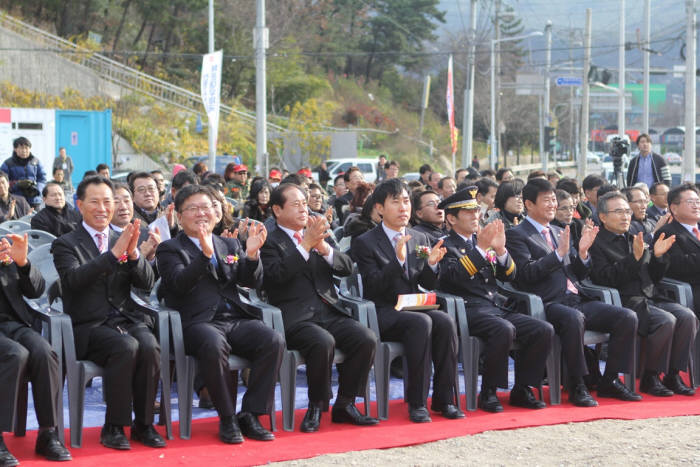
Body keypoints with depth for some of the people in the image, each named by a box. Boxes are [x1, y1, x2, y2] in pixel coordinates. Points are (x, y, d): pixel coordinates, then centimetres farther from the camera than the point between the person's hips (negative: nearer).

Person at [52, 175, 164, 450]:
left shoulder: (124, 240, 17)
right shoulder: (66, 244, 5)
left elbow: (147, 283, 5)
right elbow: (74, 279, -17)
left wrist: (133, 253, -14)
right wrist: (114, 253, -24)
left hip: (128, 320, 4)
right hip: (89, 327, -4)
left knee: (149, 346, -28)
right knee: (126, 346, -32)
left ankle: (143, 424, -14)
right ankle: (114, 427, -21)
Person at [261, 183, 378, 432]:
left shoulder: (317, 234, 22)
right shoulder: (269, 242, 5)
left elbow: (347, 267, 12)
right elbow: (277, 275, -15)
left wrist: (323, 246, -7)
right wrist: (306, 244, -18)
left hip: (330, 313, 6)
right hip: (295, 318, -6)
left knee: (367, 339, -20)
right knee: (323, 342, -35)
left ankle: (344, 404, -6)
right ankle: (316, 407, -14)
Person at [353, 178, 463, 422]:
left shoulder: (420, 238, 15)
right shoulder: (365, 243, -1)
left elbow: (428, 284, 12)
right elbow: (374, 286, -13)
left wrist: (432, 264, -10)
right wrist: (398, 260, -27)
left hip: (414, 308, 5)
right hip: (383, 314, -5)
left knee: (445, 322, -27)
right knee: (421, 322, -34)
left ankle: (444, 399, -21)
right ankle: (416, 403, -29)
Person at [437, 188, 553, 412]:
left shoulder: (482, 241, 22)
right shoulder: (445, 246, 3)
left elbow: (509, 275, 13)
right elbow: (455, 275, -17)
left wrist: (500, 249, -5)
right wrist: (481, 248, -22)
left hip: (499, 307, 7)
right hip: (470, 309, -7)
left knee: (544, 330, -14)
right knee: (504, 330, -36)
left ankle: (521, 390, -4)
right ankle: (488, 393, -21)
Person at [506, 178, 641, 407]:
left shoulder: (559, 232, 24)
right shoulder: (517, 235, 2)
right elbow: (526, 273, -13)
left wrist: (582, 252, 3)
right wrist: (559, 253, -18)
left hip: (577, 301, 8)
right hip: (548, 305, -8)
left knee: (628, 317, -10)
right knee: (574, 318, -40)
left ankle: (609, 381, -2)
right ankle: (577, 387, -26)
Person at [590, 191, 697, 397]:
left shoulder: (635, 239, 22)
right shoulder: (597, 243, -1)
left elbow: (654, 278, 22)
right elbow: (605, 279, -16)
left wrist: (658, 256, 3)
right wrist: (634, 257, -21)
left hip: (650, 298, 7)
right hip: (624, 301, -7)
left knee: (687, 317, -17)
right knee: (666, 321, -29)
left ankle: (673, 375, -10)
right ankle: (650, 378, -15)